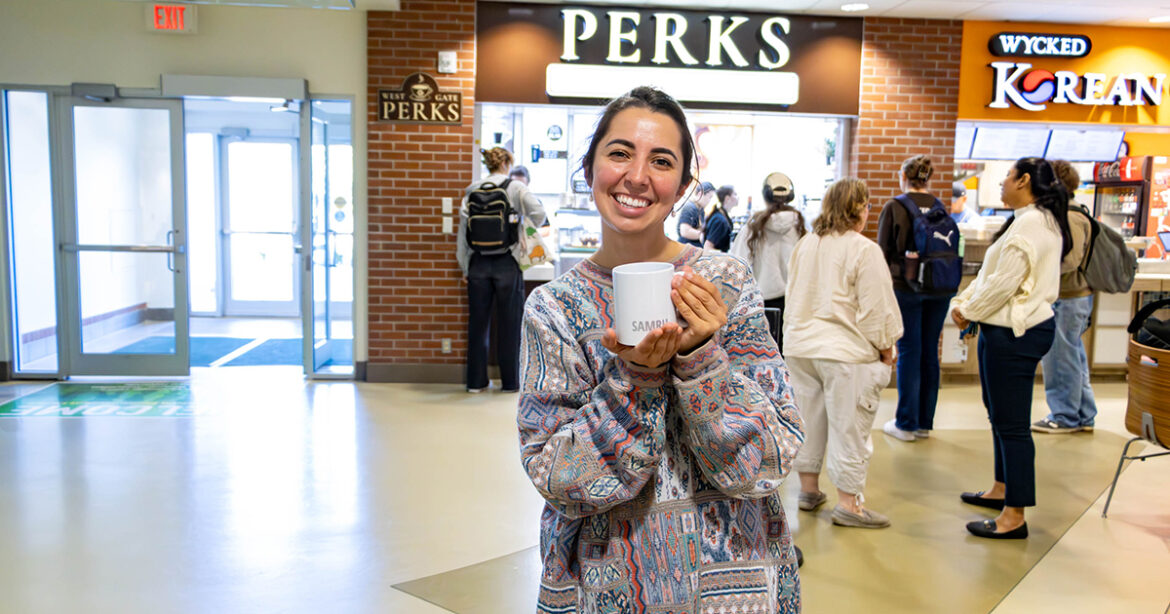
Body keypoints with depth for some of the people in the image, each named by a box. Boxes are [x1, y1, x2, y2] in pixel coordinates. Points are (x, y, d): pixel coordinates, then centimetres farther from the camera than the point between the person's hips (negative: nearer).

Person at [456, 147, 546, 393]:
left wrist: (465, 268, 9)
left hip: (479, 263, 3)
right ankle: (510, 381, 14)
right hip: (507, 263, -3)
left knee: (477, 321, 11)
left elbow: (463, 229, 3)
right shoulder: (515, 187, -3)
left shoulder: (473, 190, 4)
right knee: (509, 322, 7)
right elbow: (538, 212, -16)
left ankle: (476, 381, 17)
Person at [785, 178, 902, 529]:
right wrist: (886, 346, 2)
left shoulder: (805, 245, 9)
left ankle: (808, 490, 29)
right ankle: (848, 504, 7)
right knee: (848, 426, 1)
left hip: (801, 346, 7)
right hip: (844, 351, -7)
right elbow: (876, 306, -11)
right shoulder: (864, 250, -13)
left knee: (809, 419, 17)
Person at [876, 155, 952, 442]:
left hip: (905, 288, -4)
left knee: (908, 353, 0)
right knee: (929, 353, 9)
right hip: (939, 289, 4)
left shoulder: (893, 208, -5)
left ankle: (906, 424, 5)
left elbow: (883, 252, -4)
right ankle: (925, 423, 17)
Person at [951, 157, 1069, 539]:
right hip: (1009, 330, 11)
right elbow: (990, 273, 17)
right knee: (1000, 415, 21)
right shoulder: (1035, 220, 16)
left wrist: (969, 313, -8)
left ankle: (1015, 516, 2)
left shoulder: (1031, 224, -19)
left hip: (1015, 334, -11)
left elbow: (1004, 283, -22)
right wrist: (963, 302, 6)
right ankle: (1002, 489, 35)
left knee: (1011, 423, -5)